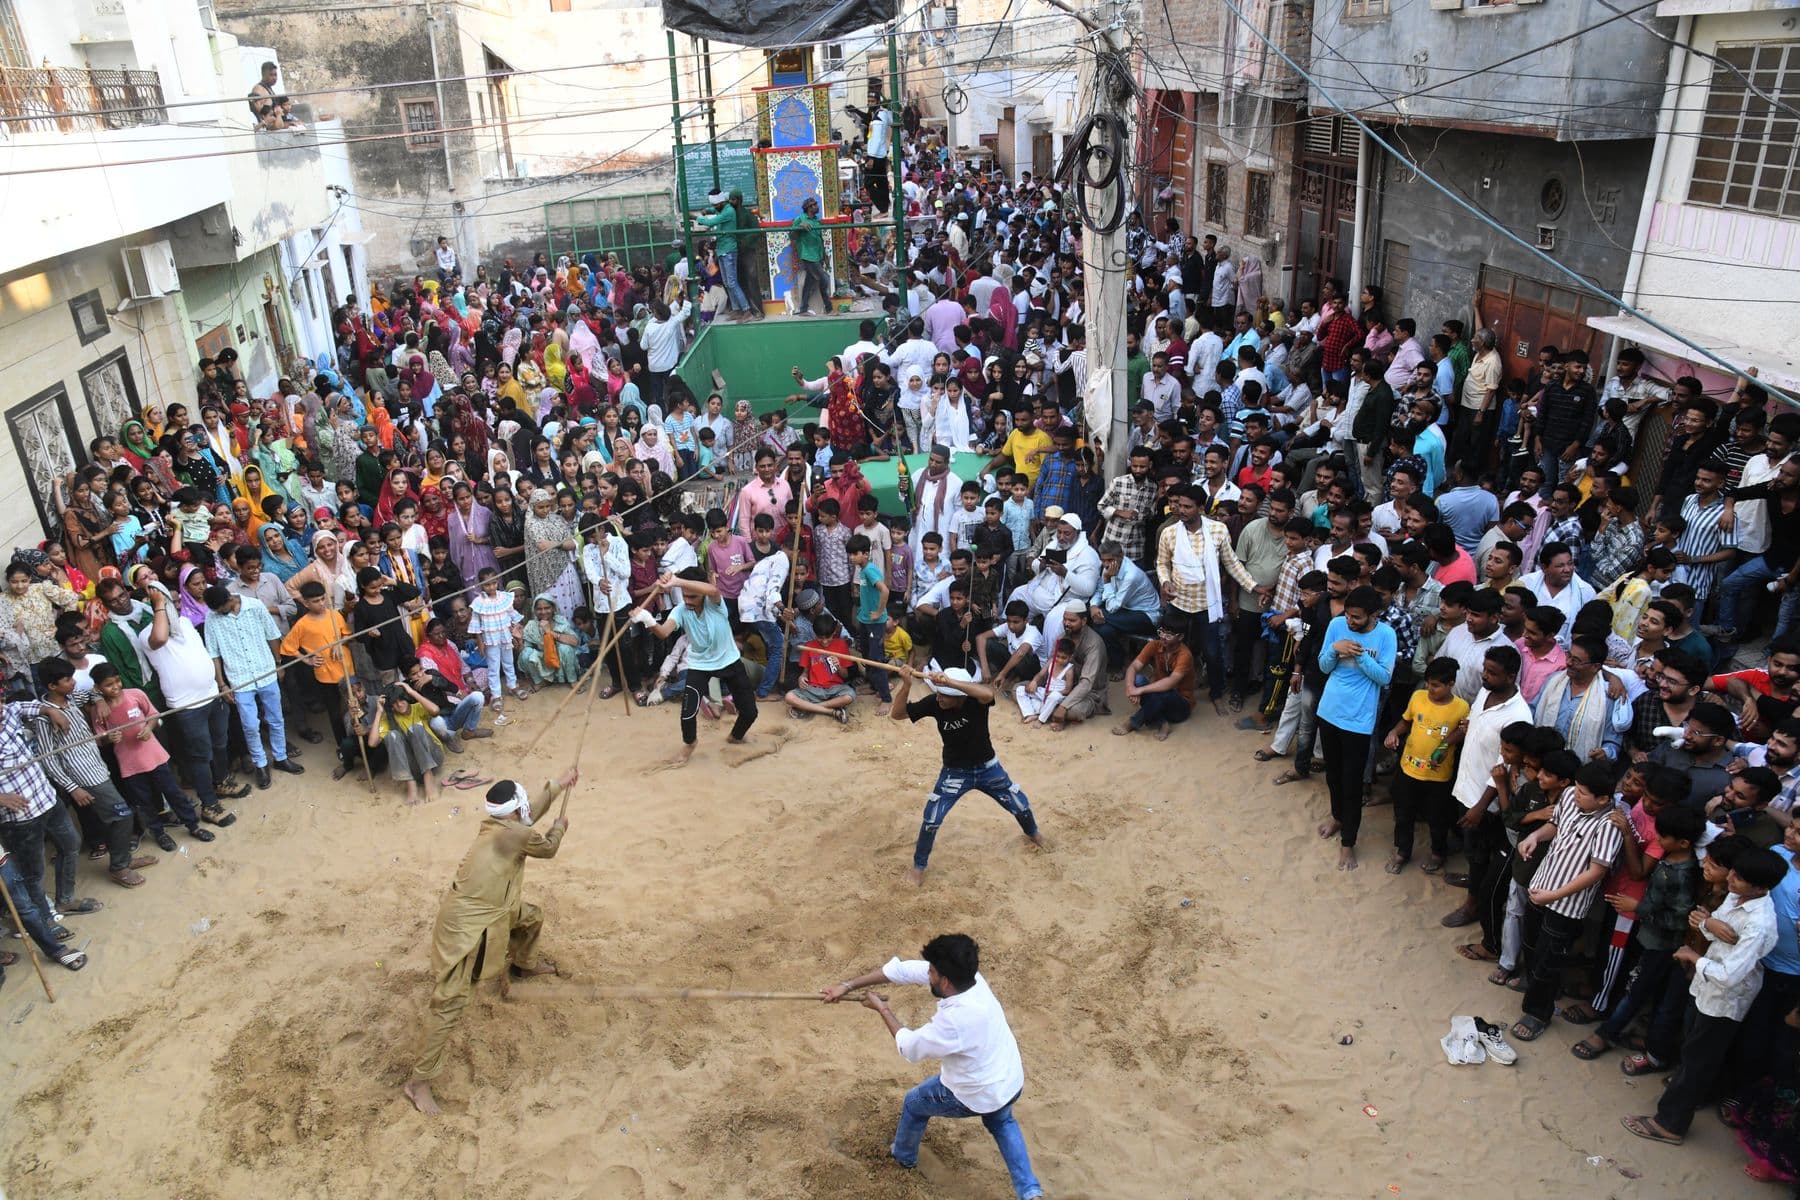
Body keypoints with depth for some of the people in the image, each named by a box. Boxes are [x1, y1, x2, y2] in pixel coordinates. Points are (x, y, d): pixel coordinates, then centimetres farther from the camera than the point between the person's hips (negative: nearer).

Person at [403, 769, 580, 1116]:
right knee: (450, 1004, -8)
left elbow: (525, 813, 25)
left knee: (532, 916, 30)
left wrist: (558, 785, 30)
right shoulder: (516, 834, -23)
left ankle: (525, 963, 61)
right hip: (464, 927, -10)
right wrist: (559, 826, 18)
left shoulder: (497, 826, 3)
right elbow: (549, 848, -3)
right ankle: (419, 1081, -1)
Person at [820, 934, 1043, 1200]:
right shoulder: (968, 975, -19)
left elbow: (909, 1048, -21)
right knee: (1001, 1121, 39)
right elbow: (905, 969, -12)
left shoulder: (954, 1021, -40)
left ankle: (904, 1156, 50)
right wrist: (848, 986, -9)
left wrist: (882, 1009, -7)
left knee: (914, 1104, 22)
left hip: (976, 1096, -6)